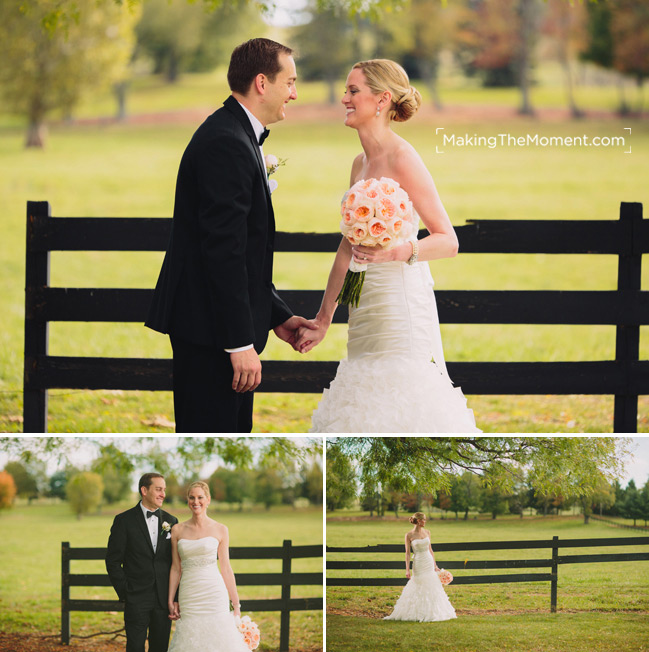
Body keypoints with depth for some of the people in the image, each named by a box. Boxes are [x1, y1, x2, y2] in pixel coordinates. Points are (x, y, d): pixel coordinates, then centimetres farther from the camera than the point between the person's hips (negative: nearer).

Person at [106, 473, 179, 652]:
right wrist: (124, 592, -6)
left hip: (163, 599, 3)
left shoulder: (171, 521, 9)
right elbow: (113, 561, -1)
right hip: (136, 600, -3)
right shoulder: (124, 521, -2)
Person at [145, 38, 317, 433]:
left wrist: (276, 316, 18)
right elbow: (223, 251, -23)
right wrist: (241, 342, -24)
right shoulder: (226, 144, -18)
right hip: (208, 328, -11)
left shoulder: (236, 137, 16)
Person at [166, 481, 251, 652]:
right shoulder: (178, 530, 8)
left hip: (214, 595, -2)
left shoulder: (220, 530, 4)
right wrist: (171, 601, 7)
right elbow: (175, 568, 11)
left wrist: (236, 604, 2)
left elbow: (226, 568, 4)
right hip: (188, 597, 2)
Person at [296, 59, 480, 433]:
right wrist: (323, 319, 19)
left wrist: (397, 251, -30)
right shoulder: (360, 163, 13)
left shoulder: (402, 159, -11)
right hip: (367, 309, 8)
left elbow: (448, 240, -13)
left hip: (401, 303, -8)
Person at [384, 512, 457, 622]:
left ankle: (432, 613, 13)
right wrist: (407, 569, -10)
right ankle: (420, 614, 8)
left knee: (431, 588, 4)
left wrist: (435, 565, 11)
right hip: (418, 564, -5)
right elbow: (407, 553, -6)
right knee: (419, 590, -1)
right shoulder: (409, 535, -7)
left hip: (429, 562, 5)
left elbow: (430, 549, 13)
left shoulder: (427, 532, 7)